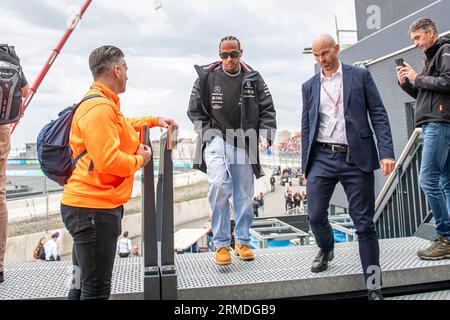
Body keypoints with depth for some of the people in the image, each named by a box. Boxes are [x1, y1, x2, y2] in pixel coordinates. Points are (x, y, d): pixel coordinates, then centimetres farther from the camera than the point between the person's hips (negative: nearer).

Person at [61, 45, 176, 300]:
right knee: (97, 289, -1)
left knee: (84, 284, 21)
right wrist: (140, 159, -9)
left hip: (92, 206, 11)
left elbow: (120, 127, 38)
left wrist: (153, 120, 32)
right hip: (93, 208, -11)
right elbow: (108, 161, -27)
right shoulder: (100, 108, -18)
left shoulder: (104, 104, 16)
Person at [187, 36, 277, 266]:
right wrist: (207, 133, -4)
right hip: (216, 139, -2)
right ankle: (221, 244, -10)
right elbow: (195, 110, 8)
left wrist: (265, 135, -7)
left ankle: (242, 242, 27)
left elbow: (267, 110, 8)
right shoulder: (207, 77, 3)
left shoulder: (253, 79, 6)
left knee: (244, 195, 7)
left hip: (244, 143, 3)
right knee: (218, 186, -25)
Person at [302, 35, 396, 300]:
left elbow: (378, 115, 2)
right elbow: (307, 127, 14)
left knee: (365, 224, 1)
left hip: (356, 159, -2)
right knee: (316, 216, -1)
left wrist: (387, 152, -10)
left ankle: (374, 288, 14)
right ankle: (326, 249, 33)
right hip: (322, 158, 3)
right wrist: (306, 164, 9)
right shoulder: (310, 86, 14)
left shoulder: (360, 76, 7)